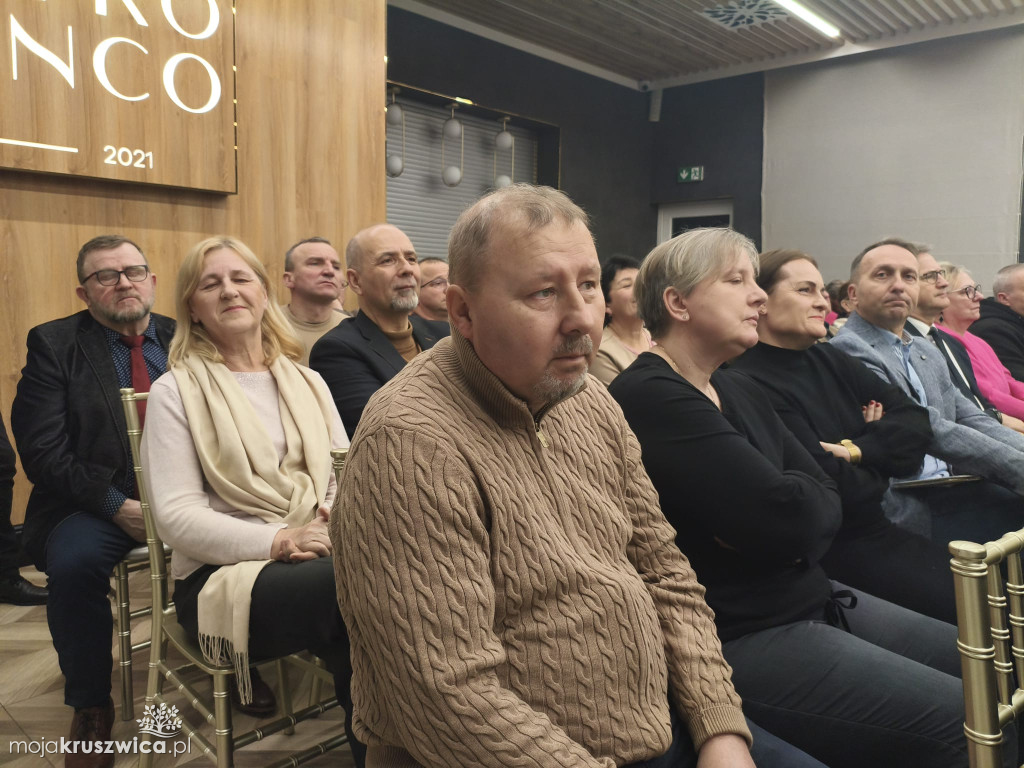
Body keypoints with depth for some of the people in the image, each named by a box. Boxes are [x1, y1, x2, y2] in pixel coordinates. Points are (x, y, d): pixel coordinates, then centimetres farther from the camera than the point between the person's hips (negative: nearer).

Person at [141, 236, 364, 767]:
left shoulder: (307, 381, 18)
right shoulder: (176, 391, 4)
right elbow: (175, 515, -5)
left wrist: (344, 511, -9)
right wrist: (278, 541, -17)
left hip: (321, 554, 4)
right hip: (222, 574, -4)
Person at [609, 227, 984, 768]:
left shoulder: (739, 390, 12)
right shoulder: (649, 399, -18)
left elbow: (826, 503, 5)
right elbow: (790, 517, -24)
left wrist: (763, 523, -16)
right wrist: (788, 495, -2)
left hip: (812, 599, 9)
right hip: (738, 638, -9)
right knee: (965, 720, -12)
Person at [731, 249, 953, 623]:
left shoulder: (828, 358, 8)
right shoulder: (751, 385, -20)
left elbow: (915, 420, 4)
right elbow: (839, 487, -22)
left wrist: (858, 450, -15)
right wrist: (876, 472, 0)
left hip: (879, 531, 8)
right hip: (837, 552, -8)